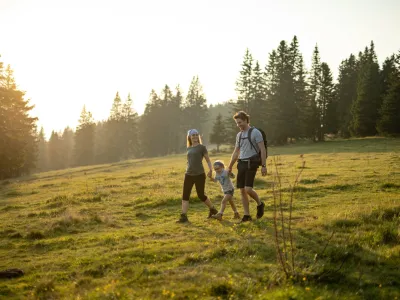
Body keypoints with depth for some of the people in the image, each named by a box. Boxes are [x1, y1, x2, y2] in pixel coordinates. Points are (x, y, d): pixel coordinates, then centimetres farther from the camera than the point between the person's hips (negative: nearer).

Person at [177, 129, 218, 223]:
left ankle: (212, 209, 26)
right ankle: (184, 216, -5)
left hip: (199, 175, -5)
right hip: (188, 175, 5)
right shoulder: (189, 148, 13)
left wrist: (210, 170, -19)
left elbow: (208, 160, -3)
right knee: (185, 195, -5)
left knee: (201, 195, 2)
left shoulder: (202, 147, -2)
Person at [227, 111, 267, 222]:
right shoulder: (239, 135, 15)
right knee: (242, 190, 4)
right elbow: (236, 152, 22)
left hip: (251, 164, -7)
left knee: (248, 189, -16)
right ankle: (247, 215, 11)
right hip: (241, 163, 7)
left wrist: (263, 166, -15)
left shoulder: (255, 132, -6)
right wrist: (230, 167, 21)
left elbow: (262, 149, -9)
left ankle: (260, 204, 12)